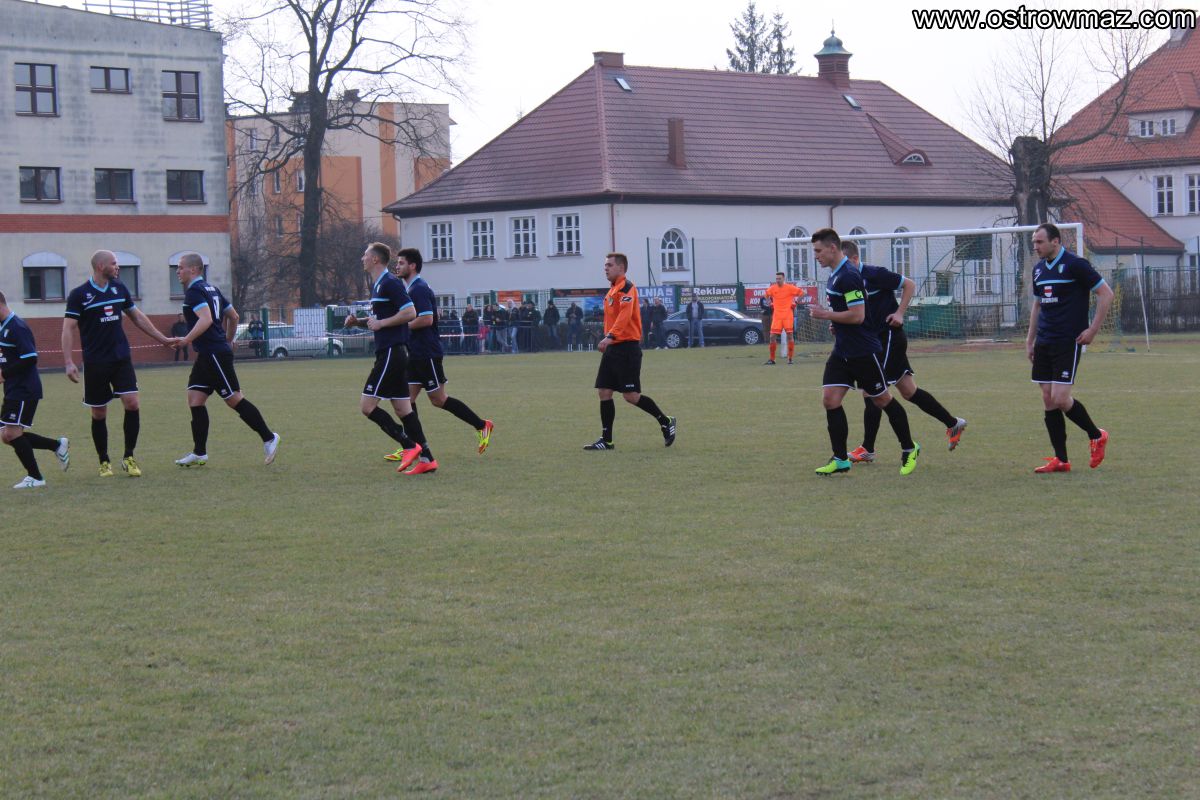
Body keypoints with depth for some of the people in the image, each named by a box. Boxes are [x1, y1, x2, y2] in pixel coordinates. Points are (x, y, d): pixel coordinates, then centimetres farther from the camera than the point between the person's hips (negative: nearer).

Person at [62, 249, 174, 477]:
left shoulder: (119, 289, 8)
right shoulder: (79, 295, -6)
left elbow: (138, 317, 20)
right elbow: (68, 328, -8)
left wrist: (162, 338, 23)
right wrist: (69, 362, -18)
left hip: (122, 359, 3)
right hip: (95, 363, -3)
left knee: (132, 403, -10)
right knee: (99, 414, 3)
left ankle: (129, 458, 3)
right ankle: (104, 461, 19)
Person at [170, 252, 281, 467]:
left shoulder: (194, 291, -13)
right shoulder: (211, 289, 17)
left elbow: (206, 319, -29)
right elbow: (233, 316, 22)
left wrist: (187, 339, -34)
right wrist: (227, 341, 30)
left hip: (215, 355, -10)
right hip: (207, 356, 10)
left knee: (234, 399, -5)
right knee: (195, 398, 6)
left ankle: (268, 438, 1)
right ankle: (199, 453, 5)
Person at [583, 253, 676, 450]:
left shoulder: (626, 287, -11)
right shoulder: (612, 289, 18)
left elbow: (625, 315, -25)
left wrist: (610, 336, -36)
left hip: (627, 347, -9)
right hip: (613, 348, 9)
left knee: (631, 396, -8)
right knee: (604, 392, 3)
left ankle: (665, 422, 10)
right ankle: (606, 440, 6)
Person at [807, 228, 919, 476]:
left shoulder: (848, 276, -20)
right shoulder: (835, 275, 11)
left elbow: (857, 315, -25)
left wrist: (825, 314, -18)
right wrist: (836, 323, 11)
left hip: (863, 351, -9)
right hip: (842, 351, 9)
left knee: (882, 400, 5)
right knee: (830, 399, -2)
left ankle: (909, 449, 22)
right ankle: (840, 459, 2)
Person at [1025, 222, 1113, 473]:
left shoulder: (1075, 265, -10)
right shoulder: (1039, 269, 12)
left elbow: (1106, 294, -9)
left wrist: (1093, 330, -12)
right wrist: (1030, 340, 20)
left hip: (1069, 342, -7)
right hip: (1044, 343, 7)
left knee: (1060, 399, -13)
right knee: (1048, 400, 3)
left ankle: (1096, 436, 12)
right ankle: (1060, 460, 8)